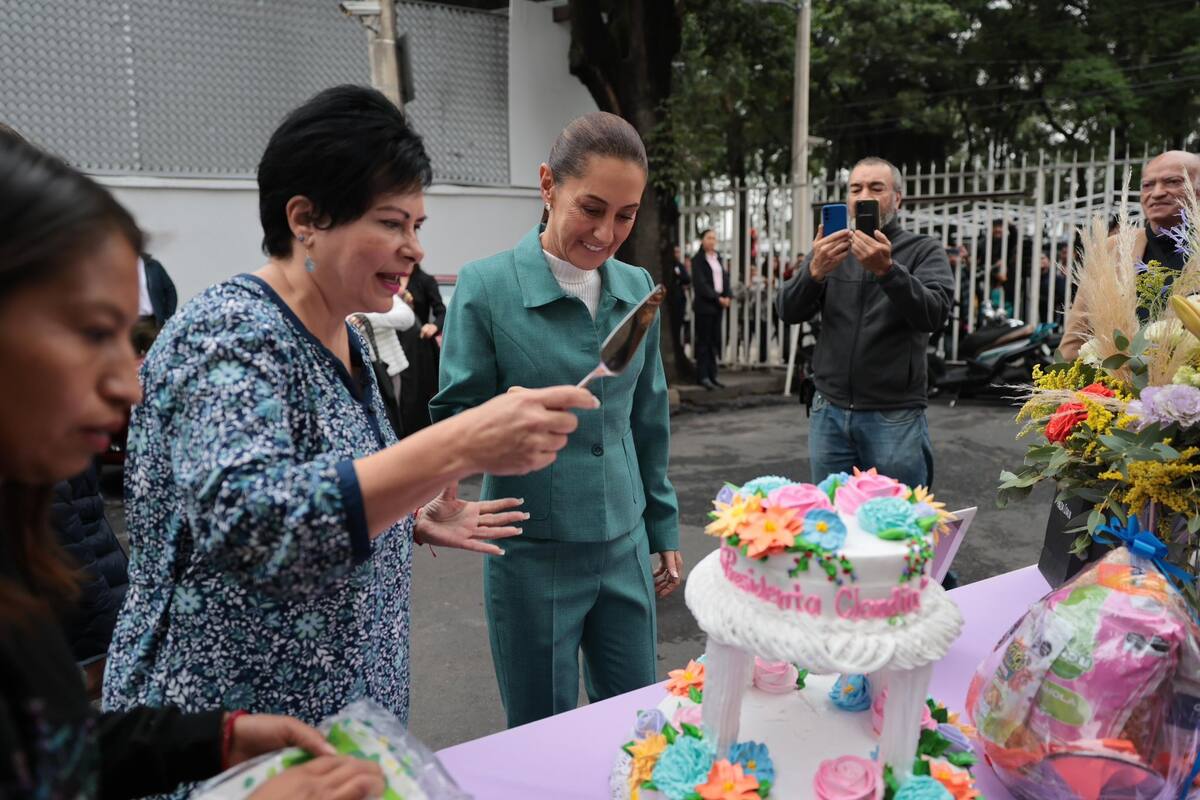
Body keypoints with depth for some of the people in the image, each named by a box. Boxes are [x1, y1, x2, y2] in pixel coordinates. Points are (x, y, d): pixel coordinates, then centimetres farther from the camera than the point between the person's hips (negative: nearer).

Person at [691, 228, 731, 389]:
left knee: (714, 341, 8)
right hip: (704, 304, -7)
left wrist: (728, 296, -4)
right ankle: (702, 376, 0)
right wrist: (717, 298, -16)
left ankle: (711, 374, 12)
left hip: (718, 304, 7)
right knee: (703, 341, -4)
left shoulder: (718, 258, 16)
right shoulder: (698, 259, -5)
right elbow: (700, 284, -13)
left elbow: (725, 278, 13)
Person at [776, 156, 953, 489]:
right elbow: (789, 311, -2)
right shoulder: (829, 250, 10)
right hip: (829, 414, 3)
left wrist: (887, 270, -30)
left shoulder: (924, 251, 2)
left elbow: (935, 314, -15)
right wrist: (815, 271, -22)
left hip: (894, 418, -2)